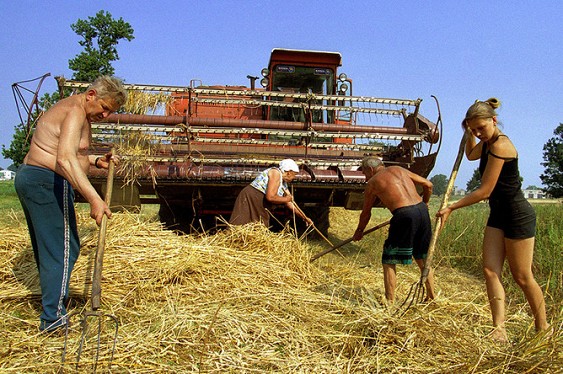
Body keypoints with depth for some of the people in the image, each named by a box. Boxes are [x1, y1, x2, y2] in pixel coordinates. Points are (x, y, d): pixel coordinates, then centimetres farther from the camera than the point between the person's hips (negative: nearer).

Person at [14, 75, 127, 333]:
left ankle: (54, 300, 32)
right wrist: (94, 199, -39)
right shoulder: (75, 111, -15)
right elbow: (65, 159, -31)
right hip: (47, 183, -11)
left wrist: (96, 161, 12)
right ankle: (54, 317, -5)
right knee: (63, 248, -8)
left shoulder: (71, 109, 18)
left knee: (46, 247, 18)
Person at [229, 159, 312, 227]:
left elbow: (290, 204, 22)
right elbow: (270, 197, -25)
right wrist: (286, 199, -9)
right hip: (249, 200, -10)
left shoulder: (284, 184, 15)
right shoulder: (276, 173, -14)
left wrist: (305, 217, 23)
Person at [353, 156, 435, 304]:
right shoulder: (399, 170, 21)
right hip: (422, 210, 6)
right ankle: (431, 296, 31)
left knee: (389, 261, 7)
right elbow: (428, 185, 19)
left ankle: (390, 301, 9)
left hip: (404, 215, -6)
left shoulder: (372, 182, 9)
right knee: (422, 258, 23)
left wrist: (359, 231, 35)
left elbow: (366, 212, 19)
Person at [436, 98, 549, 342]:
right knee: (490, 271, -2)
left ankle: (543, 330, 20)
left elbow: (484, 191, -21)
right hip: (498, 215, 9)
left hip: (518, 215, -9)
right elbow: (471, 155, 33)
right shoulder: (487, 143, 8)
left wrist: (451, 208, -14)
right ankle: (499, 330, -3)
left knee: (522, 277, 1)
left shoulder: (500, 145, -21)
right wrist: (469, 134, 15)